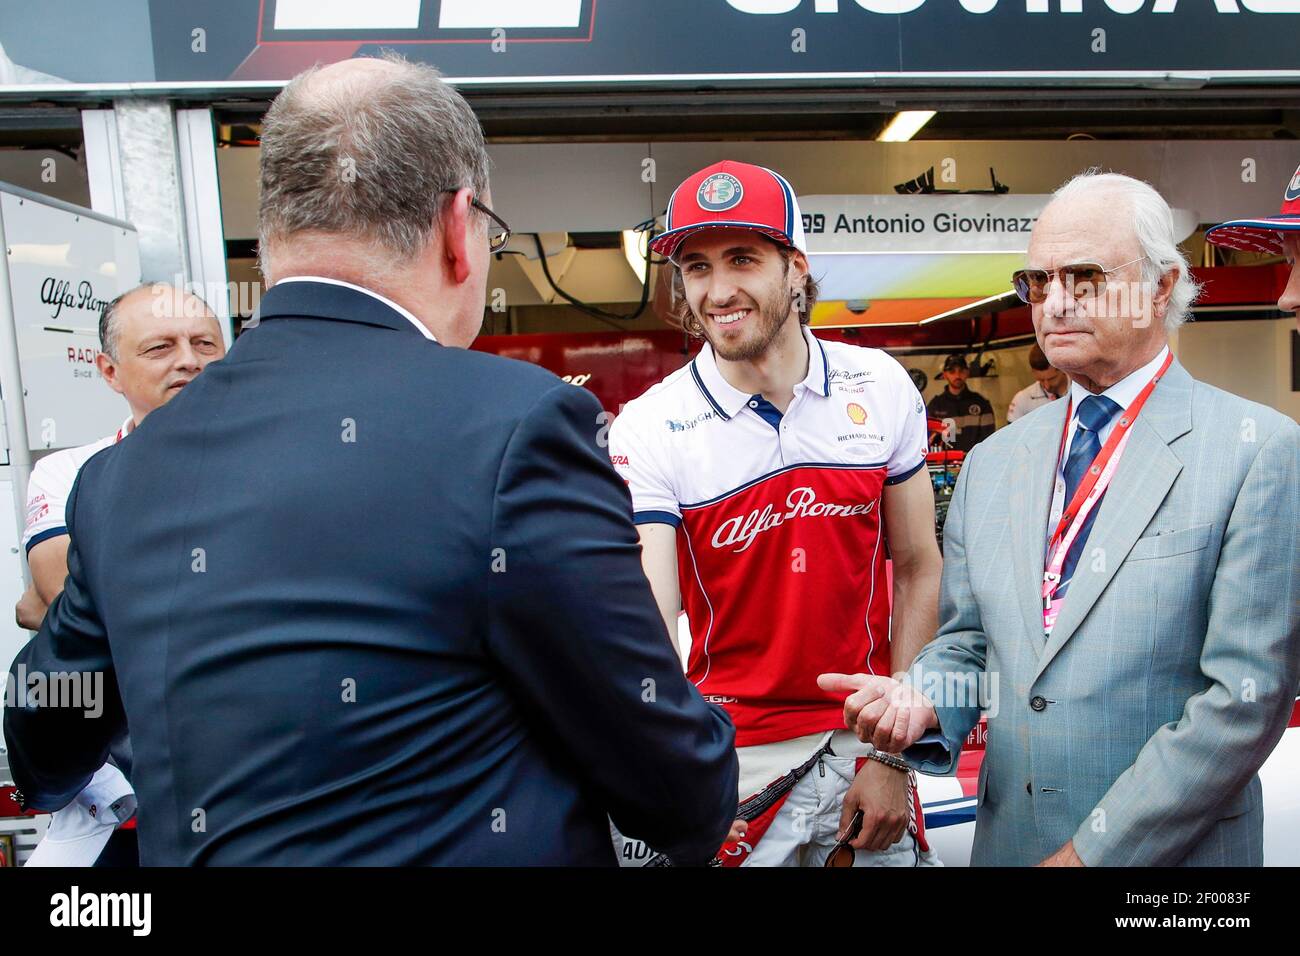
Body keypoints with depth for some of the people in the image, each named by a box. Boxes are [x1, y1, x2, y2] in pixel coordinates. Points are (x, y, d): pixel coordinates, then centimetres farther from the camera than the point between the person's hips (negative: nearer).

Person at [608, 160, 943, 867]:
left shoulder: (880, 389, -6)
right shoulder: (647, 431, -14)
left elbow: (918, 568, -1)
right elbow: (647, 626, -21)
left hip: (866, 744, 2)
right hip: (738, 761, -2)